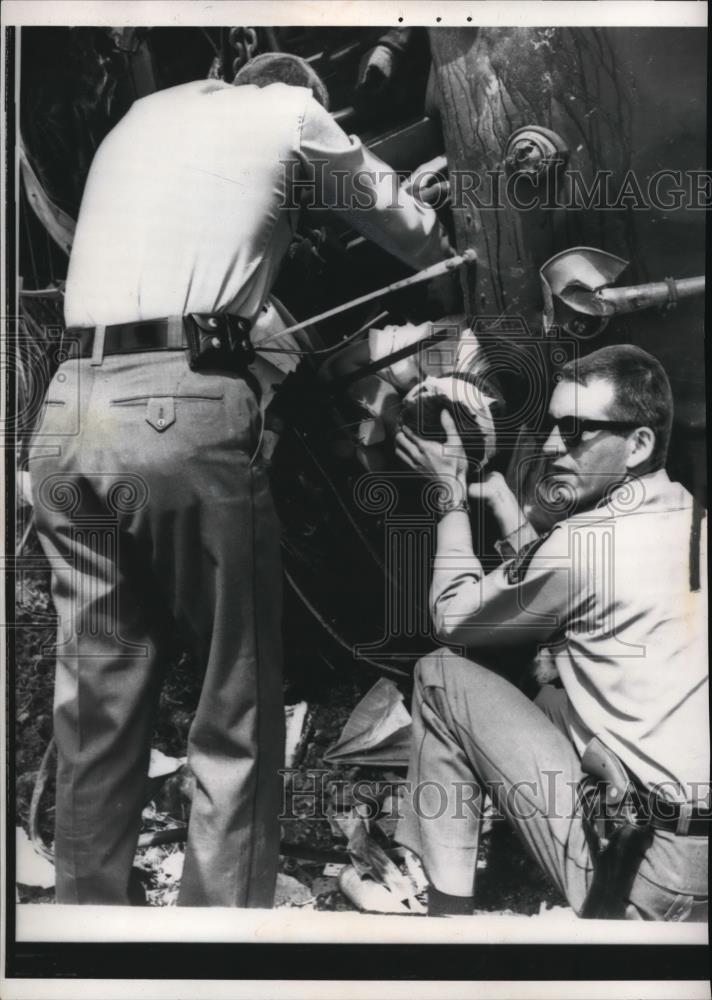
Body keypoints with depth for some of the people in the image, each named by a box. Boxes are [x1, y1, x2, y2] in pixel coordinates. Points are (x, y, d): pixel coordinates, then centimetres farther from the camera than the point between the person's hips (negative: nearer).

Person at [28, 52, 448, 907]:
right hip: (182, 410, -6)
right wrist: (451, 258, 45)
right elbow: (411, 236, 24)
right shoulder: (292, 111, 15)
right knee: (235, 715, 3)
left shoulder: (143, 116, 30)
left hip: (66, 414, 7)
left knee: (94, 715, 13)